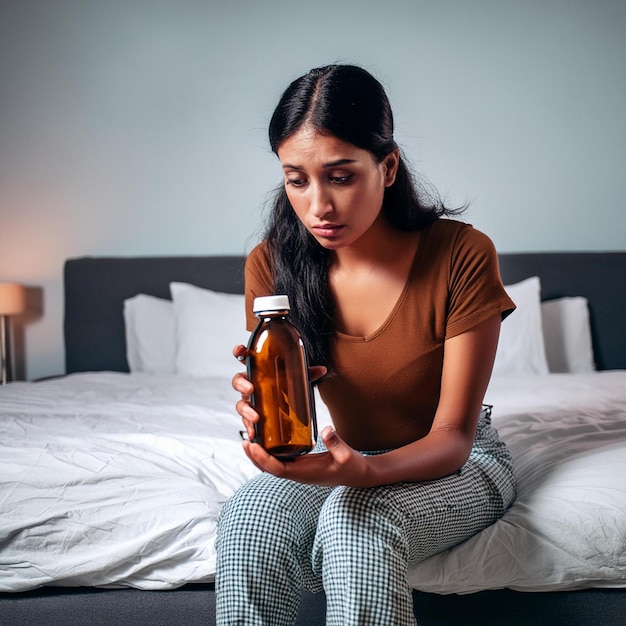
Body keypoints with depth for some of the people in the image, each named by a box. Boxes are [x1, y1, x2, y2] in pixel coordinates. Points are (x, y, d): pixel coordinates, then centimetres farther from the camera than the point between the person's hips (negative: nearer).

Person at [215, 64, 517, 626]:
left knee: (354, 522, -34)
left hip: (456, 465, -2)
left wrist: (366, 471, -40)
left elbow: (452, 437, -18)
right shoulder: (273, 264, -10)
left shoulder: (463, 255, -20)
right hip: (346, 456, 3)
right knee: (249, 515, -29)